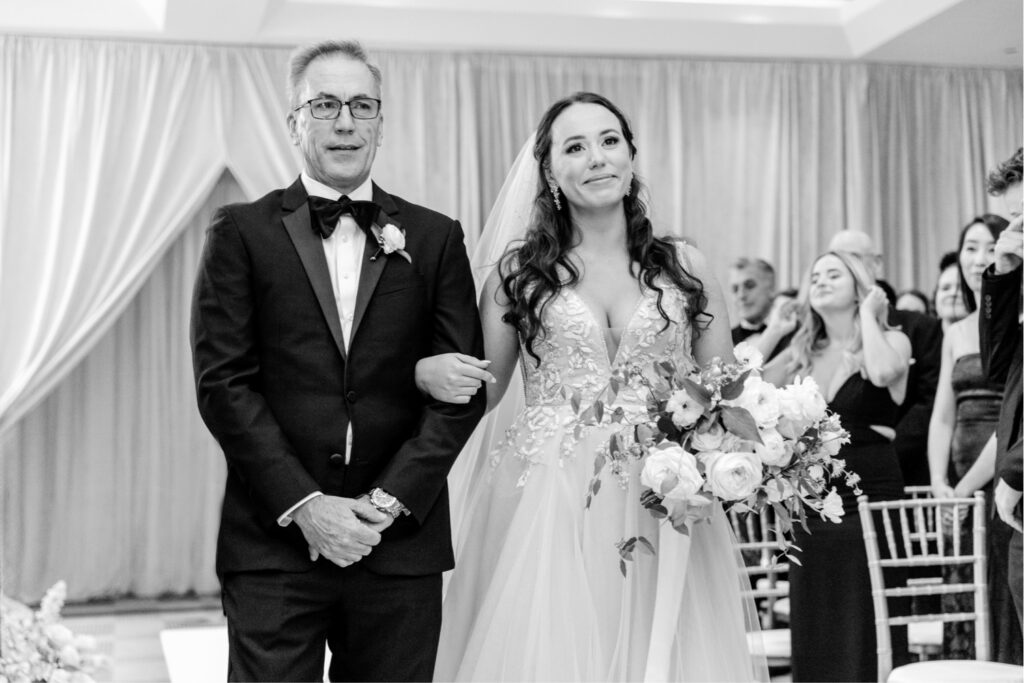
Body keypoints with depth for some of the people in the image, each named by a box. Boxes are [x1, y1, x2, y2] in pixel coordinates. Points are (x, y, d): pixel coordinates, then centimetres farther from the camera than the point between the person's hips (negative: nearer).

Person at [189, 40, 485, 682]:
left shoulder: (435, 237, 9)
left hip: (401, 540, 2)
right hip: (274, 543, -1)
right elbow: (223, 381, -3)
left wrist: (392, 498, -7)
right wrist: (303, 505, -10)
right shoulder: (242, 232, 4)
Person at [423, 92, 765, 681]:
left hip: (663, 516, 1)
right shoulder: (519, 271, 6)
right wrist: (429, 373, -13)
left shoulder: (684, 267, 8)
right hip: (547, 514, -1)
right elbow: (483, 390, 8)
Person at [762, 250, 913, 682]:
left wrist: (868, 313, -9)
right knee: (815, 627, 8)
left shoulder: (892, 341, 1)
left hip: (870, 497, -5)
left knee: (867, 626, -1)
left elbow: (883, 372, -23)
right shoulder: (804, 354, 12)